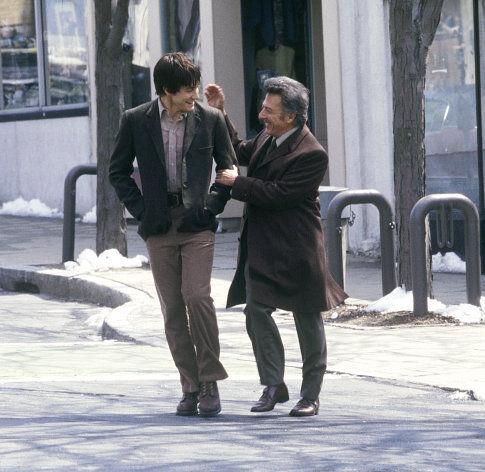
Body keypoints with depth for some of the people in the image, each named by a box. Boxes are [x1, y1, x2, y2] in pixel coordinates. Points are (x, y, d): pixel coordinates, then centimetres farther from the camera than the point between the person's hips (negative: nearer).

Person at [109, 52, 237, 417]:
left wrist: (212, 205, -2)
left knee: (197, 296, -16)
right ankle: (191, 387, 10)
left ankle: (210, 382, -6)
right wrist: (141, 209, 0)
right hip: (159, 225, 1)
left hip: (197, 224, -1)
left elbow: (229, 168, 11)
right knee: (172, 308, 2)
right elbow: (119, 172, 11)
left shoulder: (211, 119, 1)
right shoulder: (135, 121, 1)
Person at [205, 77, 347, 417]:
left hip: (294, 249, -7)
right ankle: (274, 386, 7)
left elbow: (278, 194, -22)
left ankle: (311, 394, 14)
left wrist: (236, 183, -13)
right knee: (256, 311, -3)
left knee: (307, 320, 5)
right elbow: (241, 152, 29)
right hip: (261, 248, 7)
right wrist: (220, 114, 20)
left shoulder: (312, 155, -17)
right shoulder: (268, 138, 9)